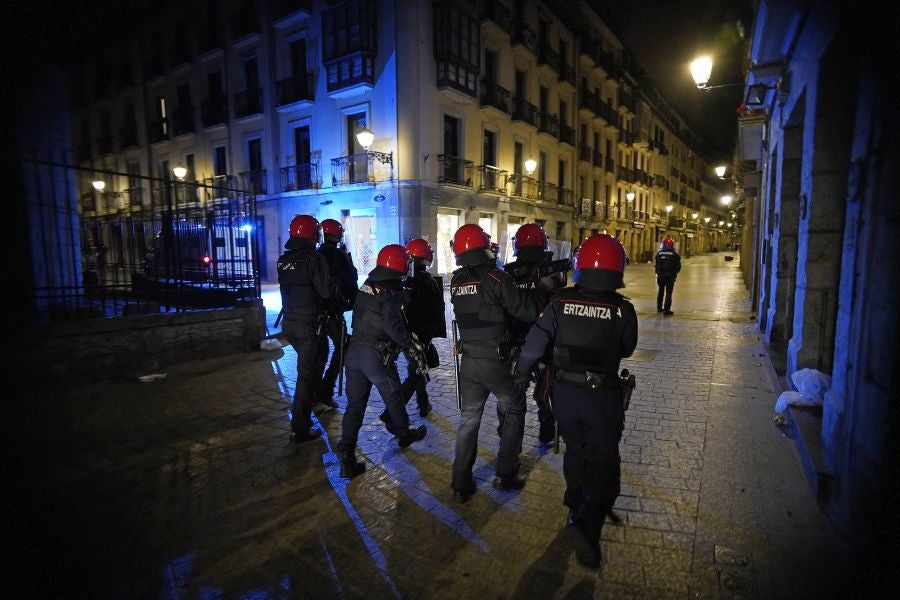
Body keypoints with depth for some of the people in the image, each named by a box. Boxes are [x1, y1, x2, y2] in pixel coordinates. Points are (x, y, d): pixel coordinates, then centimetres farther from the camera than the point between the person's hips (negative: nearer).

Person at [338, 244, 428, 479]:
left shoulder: (366, 286, 8)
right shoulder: (393, 293, -15)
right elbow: (393, 326, -27)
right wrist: (412, 343, -14)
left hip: (354, 350, 6)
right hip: (377, 355, -6)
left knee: (355, 404, 10)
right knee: (393, 397, 17)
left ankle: (347, 459, 9)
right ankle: (403, 434, 40)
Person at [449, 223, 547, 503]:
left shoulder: (456, 281, 2)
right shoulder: (496, 278, -16)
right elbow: (528, 311, -16)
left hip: (468, 361, 5)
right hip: (497, 361, -5)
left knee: (468, 419, 14)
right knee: (514, 411, 17)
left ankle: (461, 485, 18)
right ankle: (506, 474, 23)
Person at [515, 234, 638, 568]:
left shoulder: (560, 303, -11)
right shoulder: (622, 309, -13)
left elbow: (534, 344, -10)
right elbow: (627, 349, 4)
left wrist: (521, 374, 7)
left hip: (564, 393, 3)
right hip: (602, 397, -2)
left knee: (574, 450, 24)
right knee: (602, 461, 11)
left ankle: (578, 506, 43)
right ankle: (585, 522, -3)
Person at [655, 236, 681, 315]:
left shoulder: (659, 254, -2)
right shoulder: (674, 255, -7)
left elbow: (657, 265, -1)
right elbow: (678, 266, -5)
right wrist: (674, 273, 13)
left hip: (661, 275, 3)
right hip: (670, 276, -3)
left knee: (660, 291, 19)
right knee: (668, 293, 0)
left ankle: (659, 308, 28)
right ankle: (666, 310, -3)